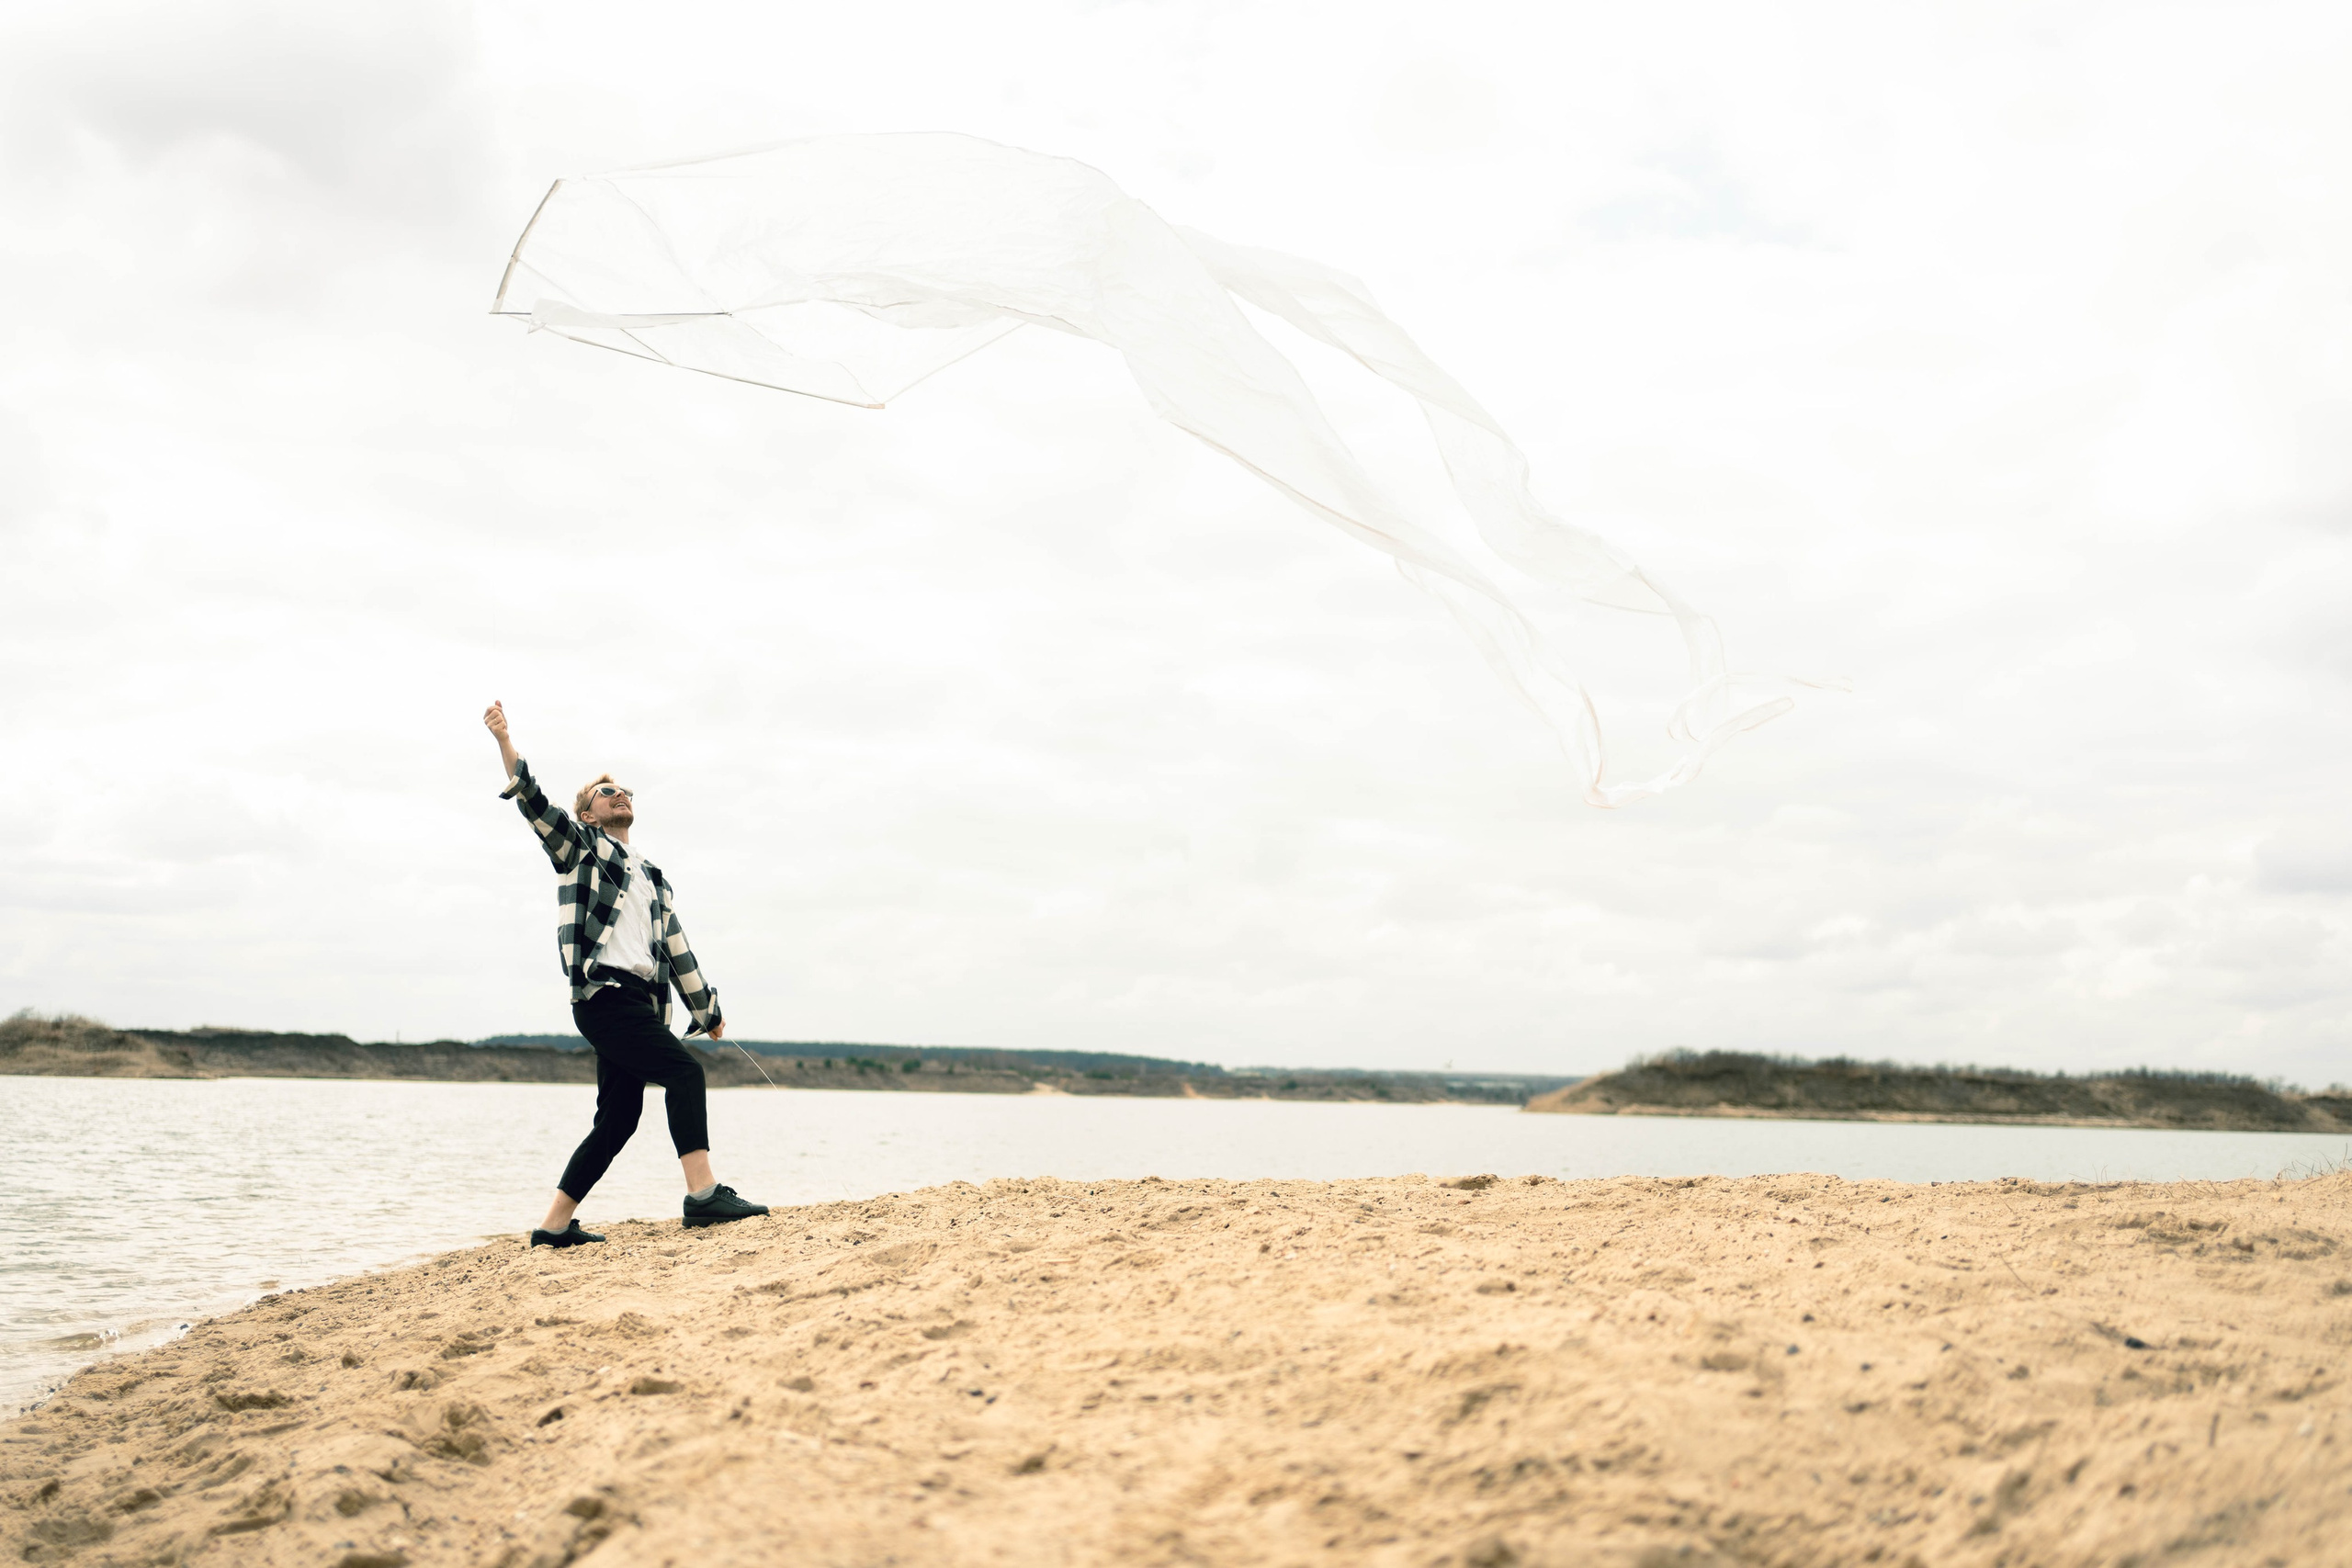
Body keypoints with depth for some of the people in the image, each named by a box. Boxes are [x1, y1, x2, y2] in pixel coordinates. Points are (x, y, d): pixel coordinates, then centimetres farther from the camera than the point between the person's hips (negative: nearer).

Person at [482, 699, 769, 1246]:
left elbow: (675, 947, 29)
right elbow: (532, 800, -2)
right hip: (604, 994, -7)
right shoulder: (580, 845, 12)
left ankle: (555, 1225, 11)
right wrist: (504, 738, -15)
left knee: (618, 1120, 4)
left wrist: (706, 1009, 26)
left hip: (641, 1002, 7)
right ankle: (702, 1193, -28)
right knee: (684, 1071, -22)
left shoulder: (653, 877, 29)